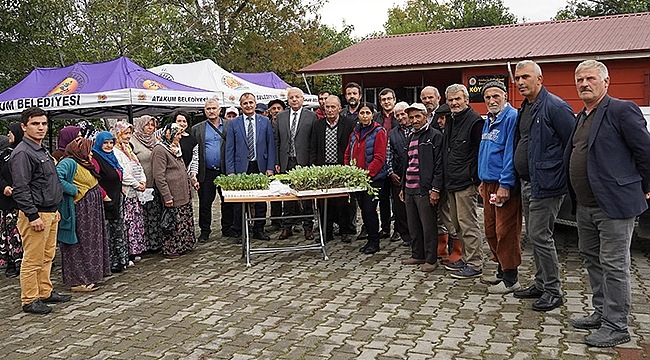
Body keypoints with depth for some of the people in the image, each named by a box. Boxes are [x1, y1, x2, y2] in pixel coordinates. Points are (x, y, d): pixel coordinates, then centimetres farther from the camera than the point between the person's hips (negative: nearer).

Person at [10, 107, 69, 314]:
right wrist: (33, 216, -21)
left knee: (47, 257, 16)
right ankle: (29, 300, 7)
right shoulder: (22, 153, -14)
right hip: (35, 215, -9)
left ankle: (45, 293, 26)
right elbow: (20, 189, -19)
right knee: (33, 260, -2)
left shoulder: (42, 150, 16)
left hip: (50, 213, 10)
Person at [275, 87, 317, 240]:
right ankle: (287, 227, 18)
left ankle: (308, 227, 14)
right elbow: (277, 141, 11)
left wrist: (314, 163, -7)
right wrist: (277, 162, 5)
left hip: (304, 162, -3)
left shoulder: (311, 116, 1)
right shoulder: (281, 117, 11)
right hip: (286, 163, 3)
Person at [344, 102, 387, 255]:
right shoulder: (354, 133, 12)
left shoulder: (378, 132, -8)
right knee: (363, 209, 12)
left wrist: (367, 173, -19)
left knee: (369, 209, -7)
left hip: (373, 178, -7)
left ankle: (374, 242, 7)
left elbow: (379, 158, -14)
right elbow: (348, 154, 15)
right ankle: (370, 239, 24)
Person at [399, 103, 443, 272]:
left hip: (425, 190, -8)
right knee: (413, 226, 13)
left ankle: (431, 259, 7)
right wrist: (403, 187, 22)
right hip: (410, 190, 8)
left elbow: (439, 164, -12)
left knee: (428, 226, -2)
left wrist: (435, 189, -17)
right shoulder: (411, 137, 19)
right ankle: (417, 255, 25)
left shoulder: (435, 135, -6)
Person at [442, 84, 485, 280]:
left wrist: (476, 179, -17)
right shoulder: (450, 122, 17)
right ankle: (466, 258, 26)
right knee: (459, 225, 15)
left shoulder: (474, 121, -10)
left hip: (466, 183, -9)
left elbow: (481, 152, -14)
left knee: (468, 224, -5)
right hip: (452, 182, 9)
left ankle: (475, 265, 2)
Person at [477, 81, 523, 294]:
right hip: (489, 183, 9)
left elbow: (511, 154, -17)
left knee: (506, 232, -5)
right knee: (491, 230, 14)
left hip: (504, 184, -9)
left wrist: (505, 184, -20)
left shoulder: (512, 118, -11)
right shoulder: (488, 121, 17)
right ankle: (502, 270, 27)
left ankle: (511, 279, 5)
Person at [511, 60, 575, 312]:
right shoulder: (524, 109, 14)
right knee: (534, 235, 15)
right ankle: (541, 284, 27)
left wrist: (568, 177, -14)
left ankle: (553, 291, 6)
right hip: (527, 183, 10)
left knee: (540, 236, -6)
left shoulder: (554, 107, -14)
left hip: (546, 184, -9)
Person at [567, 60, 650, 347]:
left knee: (613, 265, -2)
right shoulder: (581, 117, 15)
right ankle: (601, 313, 31)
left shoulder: (622, 110, -11)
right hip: (585, 205, 9)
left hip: (614, 204, -9)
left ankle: (616, 326, 8)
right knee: (592, 259, 17)